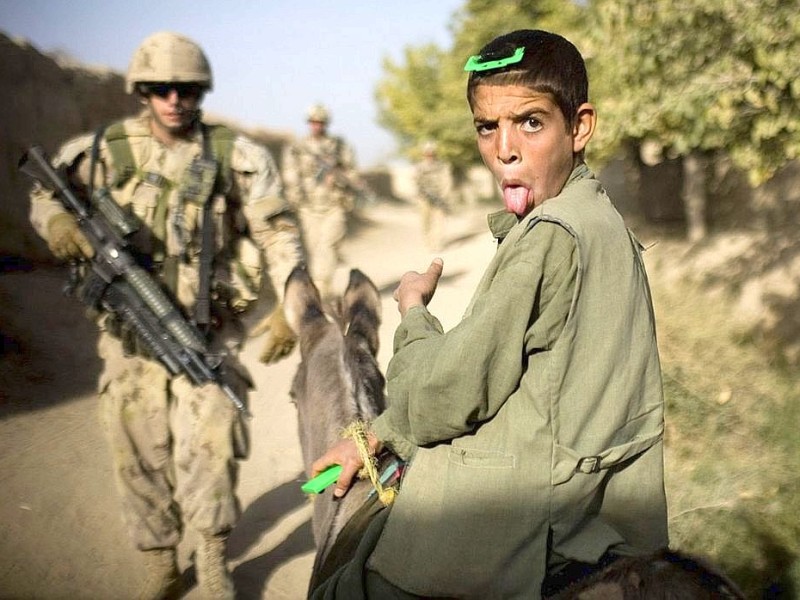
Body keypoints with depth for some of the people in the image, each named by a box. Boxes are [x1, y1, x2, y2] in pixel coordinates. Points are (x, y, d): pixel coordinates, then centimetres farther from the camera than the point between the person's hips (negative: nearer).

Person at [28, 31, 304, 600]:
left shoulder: (237, 155, -4)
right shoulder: (103, 150, 0)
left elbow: (278, 233, 0)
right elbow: (44, 192, 14)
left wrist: (289, 304, -10)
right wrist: (56, 219, -10)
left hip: (207, 333, -2)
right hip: (130, 334, 2)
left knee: (209, 441, -14)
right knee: (141, 456, 8)